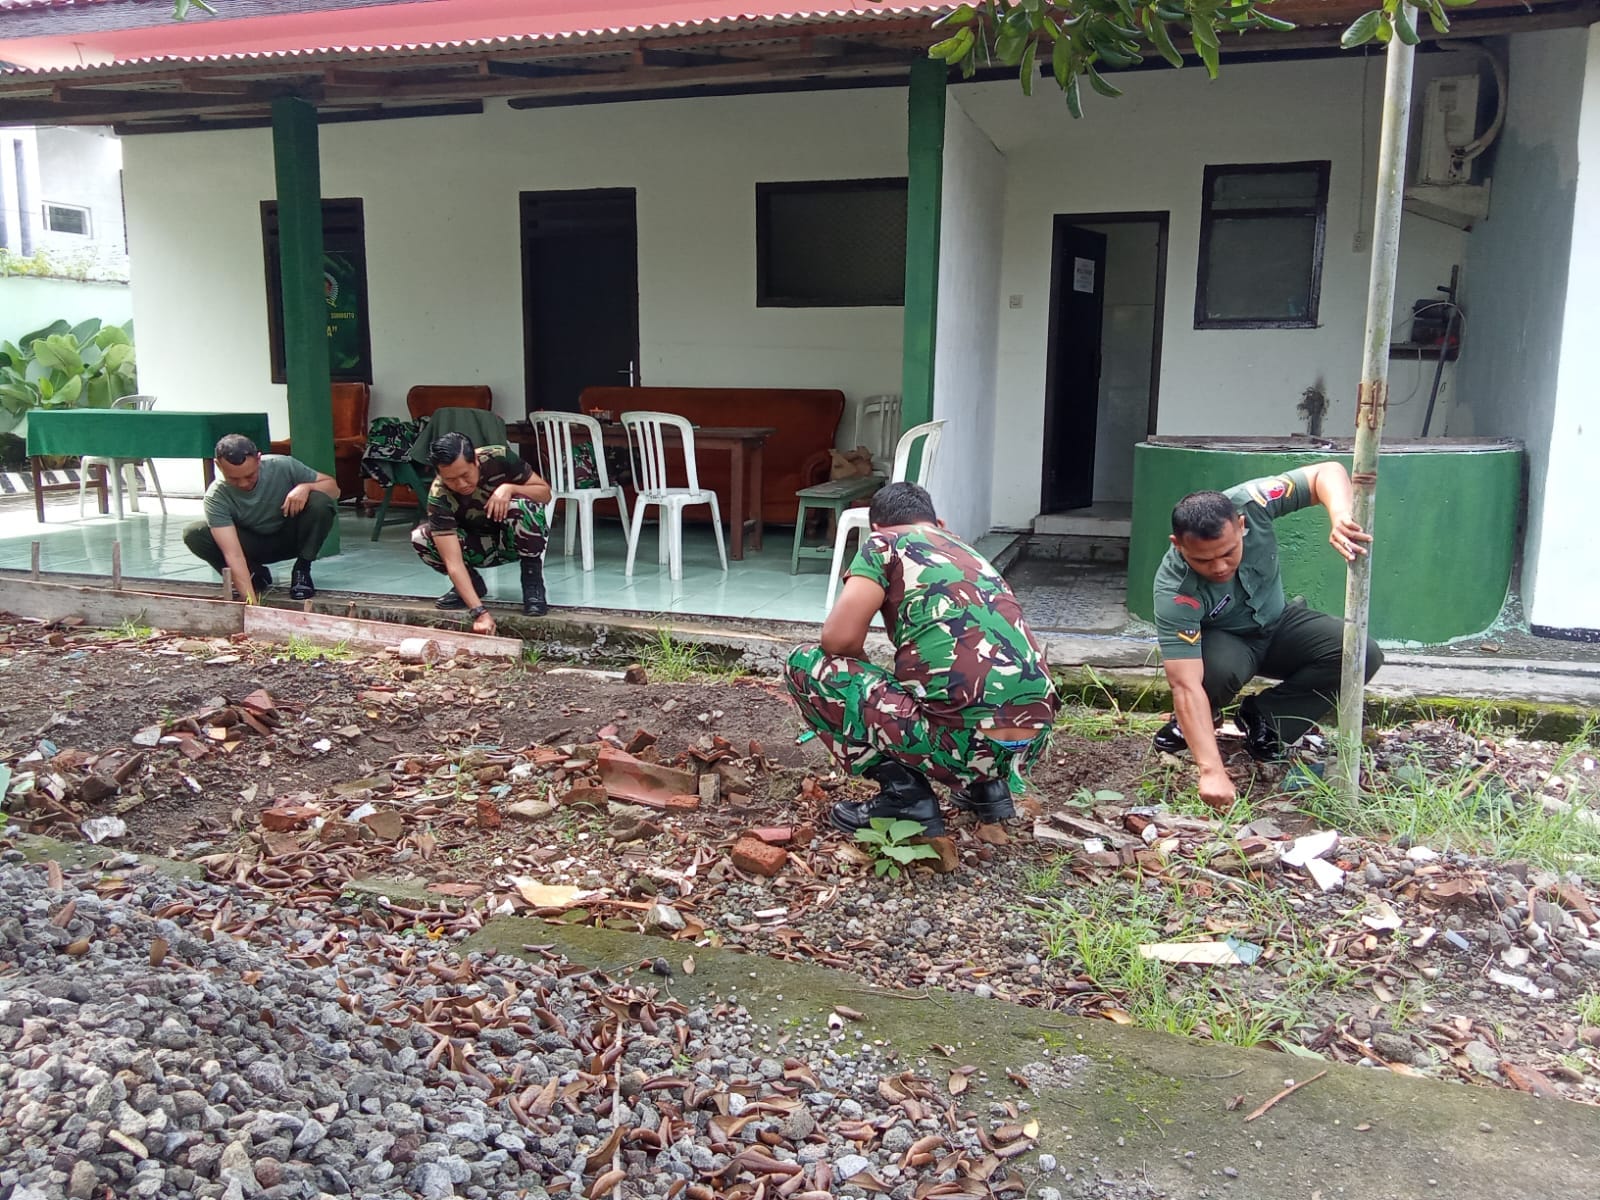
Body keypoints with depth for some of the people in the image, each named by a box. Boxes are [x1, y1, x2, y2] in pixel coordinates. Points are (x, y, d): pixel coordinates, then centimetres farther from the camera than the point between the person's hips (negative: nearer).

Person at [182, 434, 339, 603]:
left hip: (291, 538, 0)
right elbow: (233, 554, -34)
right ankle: (255, 575, -3)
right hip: (253, 544, 0)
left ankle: (302, 570, -9)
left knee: (320, 503, -31)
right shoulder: (216, 497, -27)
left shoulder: (283, 466, -25)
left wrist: (306, 487, -36)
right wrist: (250, 600, -45)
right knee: (194, 535, -26)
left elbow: (333, 487, -14)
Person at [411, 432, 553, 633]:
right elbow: (453, 562, -36)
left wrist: (509, 488, -35)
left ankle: (532, 581, -13)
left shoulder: (499, 458, -27)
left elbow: (545, 493, -15)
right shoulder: (439, 498, -30)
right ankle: (472, 583, 0)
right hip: (481, 546, 1)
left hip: (517, 539, -1)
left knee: (520, 506, -36)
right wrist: (479, 613, -48)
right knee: (420, 538, -25)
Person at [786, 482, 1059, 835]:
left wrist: (865, 675, 17)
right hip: (1031, 743, 8)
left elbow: (839, 638, -7)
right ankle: (986, 787, 21)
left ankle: (905, 796, 4)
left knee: (805, 666, 8)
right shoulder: (971, 554, 27)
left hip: (965, 742, -7)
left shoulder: (885, 542, 6)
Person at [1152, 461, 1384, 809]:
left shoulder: (1249, 503, -30)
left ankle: (1263, 719, -2)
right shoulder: (1175, 591, -38)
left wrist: (1340, 516, -44)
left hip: (1277, 626, 4)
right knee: (1219, 669, -39)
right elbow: (1187, 686, -43)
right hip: (1221, 641, -4)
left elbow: (1327, 472, -20)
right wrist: (1212, 771, -51)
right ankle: (1191, 724, -2)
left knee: (1362, 654, -20)